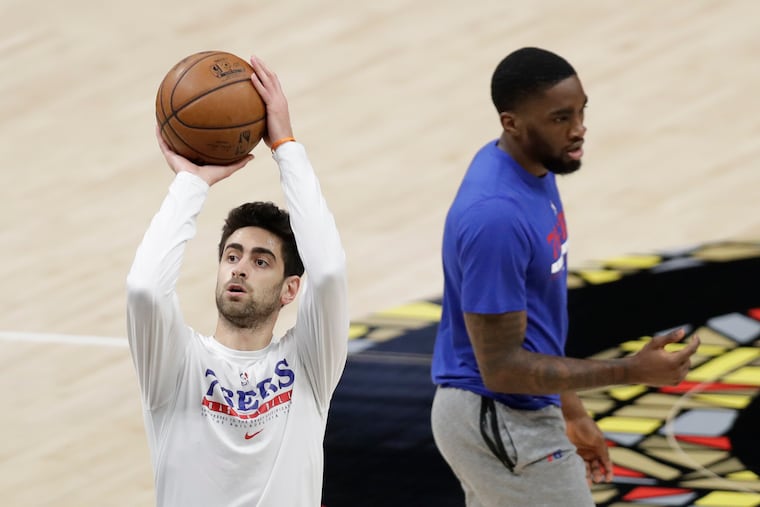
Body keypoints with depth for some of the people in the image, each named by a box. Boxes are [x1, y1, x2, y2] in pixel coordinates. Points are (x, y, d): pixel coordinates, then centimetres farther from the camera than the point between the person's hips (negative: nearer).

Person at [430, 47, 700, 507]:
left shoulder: (530, 168, 3)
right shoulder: (496, 217, -29)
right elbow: (501, 366, -24)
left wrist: (570, 410, 20)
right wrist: (632, 372, -26)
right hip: (507, 429, -10)